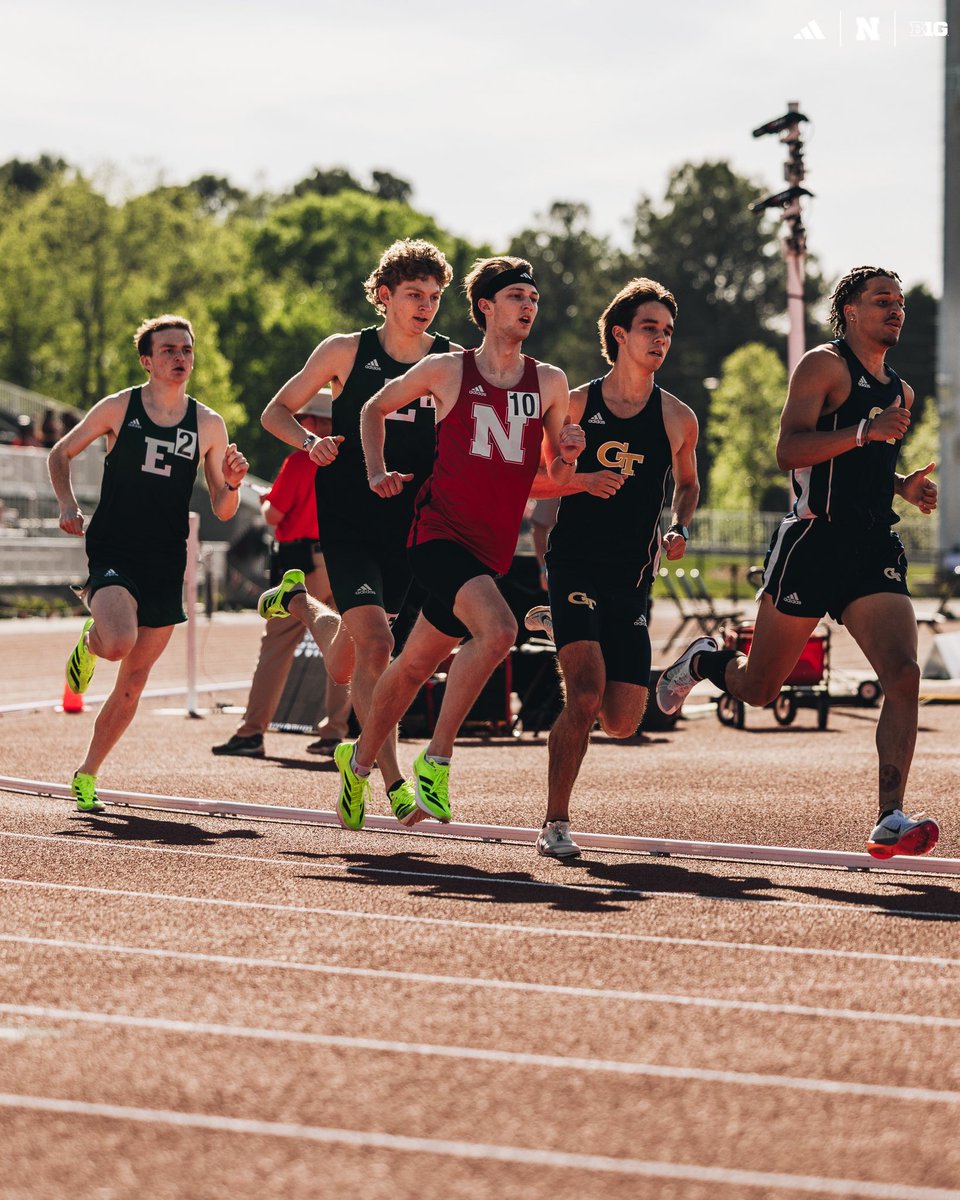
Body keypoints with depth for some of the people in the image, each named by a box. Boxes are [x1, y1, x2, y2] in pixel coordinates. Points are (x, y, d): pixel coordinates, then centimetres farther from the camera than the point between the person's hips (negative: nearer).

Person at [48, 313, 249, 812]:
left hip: (166, 565, 3)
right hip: (112, 552, -3)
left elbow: (222, 511, 7)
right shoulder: (118, 408, -1)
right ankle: (91, 639, 9)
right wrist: (68, 505, -4)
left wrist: (232, 484, -14)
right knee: (120, 643, -29)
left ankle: (87, 775, 24)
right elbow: (60, 454, 12)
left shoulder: (208, 425, 4)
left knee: (133, 682, 7)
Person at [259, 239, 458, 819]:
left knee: (343, 668, 14)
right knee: (376, 646, -20)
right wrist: (310, 441, -12)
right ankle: (393, 782, -18)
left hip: (411, 526, 3)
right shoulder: (347, 352, 0)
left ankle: (298, 600, 47)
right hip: (348, 521, -3)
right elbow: (277, 411, 8)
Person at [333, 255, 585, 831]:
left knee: (417, 664, 14)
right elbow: (375, 409, 16)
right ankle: (437, 758, -18)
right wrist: (378, 471, 3)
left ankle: (359, 761, 36)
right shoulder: (446, 370, 0)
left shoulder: (549, 383, 8)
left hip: (494, 547, 4)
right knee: (498, 628, -29)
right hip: (440, 530, -4)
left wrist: (569, 455, -8)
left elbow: (556, 479, 14)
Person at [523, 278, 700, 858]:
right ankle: (556, 824, -7)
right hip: (574, 566, -3)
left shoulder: (678, 419, 5)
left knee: (621, 721, 1)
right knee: (587, 694, -21)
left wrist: (680, 531, 3)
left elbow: (688, 483, 23)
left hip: (633, 581, 3)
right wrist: (580, 481, -14)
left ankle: (557, 626, 31)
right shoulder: (576, 404, -1)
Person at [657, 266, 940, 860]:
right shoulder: (825, 365, -4)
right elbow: (790, 450, -17)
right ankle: (704, 660, 42)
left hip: (876, 550, 6)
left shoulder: (900, 391, 19)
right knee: (757, 688, 7)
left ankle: (891, 821, -18)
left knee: (903, 675, -16)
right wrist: (866, 431, -26)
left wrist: (904, 487, 13)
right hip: (815, 542, -5)